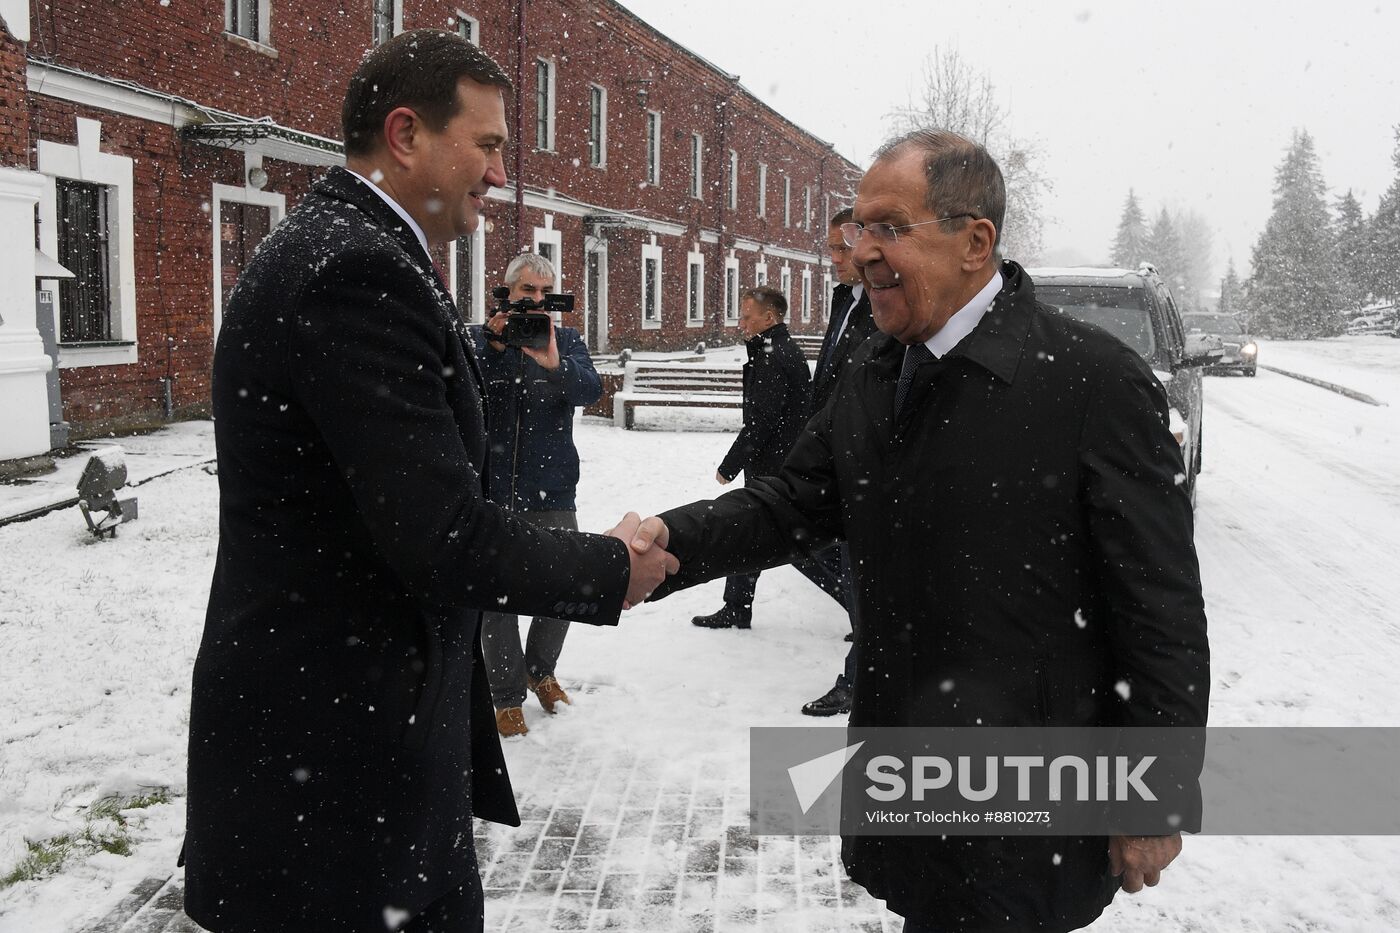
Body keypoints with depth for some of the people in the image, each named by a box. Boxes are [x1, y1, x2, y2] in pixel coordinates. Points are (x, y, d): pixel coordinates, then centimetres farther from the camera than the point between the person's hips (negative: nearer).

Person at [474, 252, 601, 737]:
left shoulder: (566, 340, 7)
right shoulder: (479, 337, 3)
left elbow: (591, 390, -12)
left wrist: (555, 364, -32)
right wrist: (493, 346, -29)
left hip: (551, 494, 2)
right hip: (490, 492, -1)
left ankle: (540, 670, 32)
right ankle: (507, 697, 19)